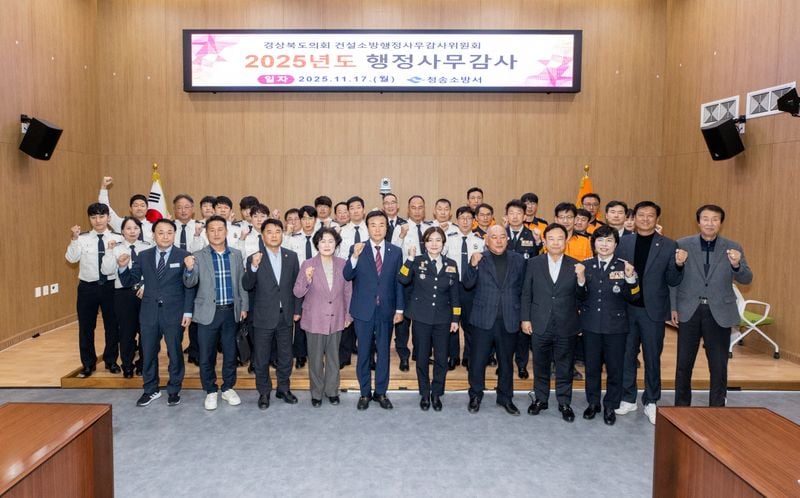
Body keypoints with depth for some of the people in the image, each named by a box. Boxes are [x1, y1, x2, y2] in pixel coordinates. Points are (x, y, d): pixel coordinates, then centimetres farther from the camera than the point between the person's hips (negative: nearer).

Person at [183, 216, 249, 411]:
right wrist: (189, 269, -28)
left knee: (230, 353, 11)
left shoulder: (236, 255, 5)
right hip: (208, 312, -2)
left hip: (231, 311, 2)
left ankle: (228, 388, 27)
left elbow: (241, 283, 8)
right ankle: (210, 391, 23)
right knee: (206, 355, 7)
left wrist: (244, 306, 6)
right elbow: (190, 283, -8)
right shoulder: (198, 256, -2)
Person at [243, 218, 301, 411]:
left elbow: (296, 284, 5)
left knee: (286, 356, 15)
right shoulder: (254, 258, -6)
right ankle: (264, 392, 27)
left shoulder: (291, 256, 1)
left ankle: (283, 389, 33)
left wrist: (297, 310, 3)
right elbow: (247, 286, -13)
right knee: (262, 358, 10)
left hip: (286, 315, 2)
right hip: (264, 316, -2)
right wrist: (253, 267, -29)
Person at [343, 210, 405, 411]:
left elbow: (398, 282, 5)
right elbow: (347, 276, -10)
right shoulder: (357, 249, -2)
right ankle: (365, 393, 23)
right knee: (364, 352, 9)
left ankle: (381, 392, 24)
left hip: (386, 310, 1)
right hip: (363, 310, -1)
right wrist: (355, 256, -26)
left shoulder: (396, 251, 2)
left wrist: (399, 309, 1)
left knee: (384, 352, 11)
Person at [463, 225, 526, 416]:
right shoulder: (479, 258, -1)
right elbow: (468, 284, -7)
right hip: (483, 318, -2)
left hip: (509, 320, 2)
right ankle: (475, 396, 24)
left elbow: (521, 287, 9)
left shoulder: (518, 260, 5)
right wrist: (473, 265, -23)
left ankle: (505, 397, 30)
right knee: (478, 360, 6)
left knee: (506, 361, 15)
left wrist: (518, 311, 1)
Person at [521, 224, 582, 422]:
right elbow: (526, 293, 2)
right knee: (540, 366, 14)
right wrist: (525, 319, 0)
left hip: (566, 326, 0)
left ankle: (564, 403, 28)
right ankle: (540, 399, 32)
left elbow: (581, 298, 0)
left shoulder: (575, 265, -2)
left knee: (565, 367, 12)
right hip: (540, 325, 0)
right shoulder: (534, 263, -2)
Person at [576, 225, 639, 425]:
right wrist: (581, 280, -19)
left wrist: (630, 278, -23)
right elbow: (581, 298, -1)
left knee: (614, 368, 8)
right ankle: (593, 403, 29)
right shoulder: (586, 266, 0)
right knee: (592, 366, 13)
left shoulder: (624, 266, -5)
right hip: (591, 325, 2)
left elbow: (632, 298, -8)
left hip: (616, 326, -1)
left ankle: (610, 406, 25)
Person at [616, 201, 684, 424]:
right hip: (627, 308, 2)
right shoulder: (623, 242, 3)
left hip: (653, 310, -1)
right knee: (627, 355, 11)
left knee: (652, 357, 9)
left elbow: (673, 281, -2)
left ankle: (651, 402, 24)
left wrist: (678, 265, -19)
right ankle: (628, 399, 25)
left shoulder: (668, 246, -1)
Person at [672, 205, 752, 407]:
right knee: (684, 363, 9)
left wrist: (736, 265, -22)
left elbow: (746, 279, -2)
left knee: (719, 366, 8)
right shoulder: (683, 245, -1)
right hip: (689, 311, 0)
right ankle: (681, 406, 25)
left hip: (719, 313, 0)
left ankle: (717, 408, 24)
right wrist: (673, 307, -6)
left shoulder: (733, 248, 1)